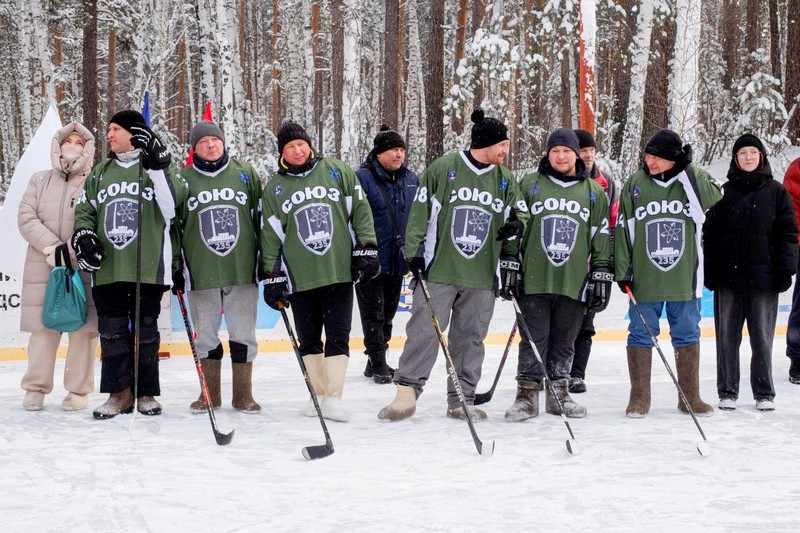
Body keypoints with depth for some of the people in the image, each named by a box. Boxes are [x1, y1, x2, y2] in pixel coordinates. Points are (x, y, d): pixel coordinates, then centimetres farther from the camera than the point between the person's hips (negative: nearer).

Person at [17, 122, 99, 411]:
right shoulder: (40, 181, 12)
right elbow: (27, 219, 4)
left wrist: (73, 252, -16)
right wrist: (53, 247, -11)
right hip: (43, 267, 2)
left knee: (83, 328, -3)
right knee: (43, 326, 3)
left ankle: (78, 390, 4)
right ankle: (36, 388, 12)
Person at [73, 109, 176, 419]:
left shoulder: (156, 168, 3)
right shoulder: (100, 173, 17)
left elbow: (171, 210, -10)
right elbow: (84, 210, 18)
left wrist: (158, 167, -19)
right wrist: (83, 236, -2)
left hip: (147, 267, -4)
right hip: (107, 268, 4)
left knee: (146, 331, 3)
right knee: (112, 331, 3)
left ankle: (146, 393, 12)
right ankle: (120, 393, 11)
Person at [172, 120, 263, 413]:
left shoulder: (245, 173, 5)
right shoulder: (184, 180, 4)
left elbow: (262, 217, 10)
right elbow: (172, 223, 9)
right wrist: (175, 266, 6)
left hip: (242, 269, 0)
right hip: (201, 273, 0)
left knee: (243, 334, 4)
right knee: (205, 336, 7)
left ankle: (243, 394, 14)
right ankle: (210, 393, 19)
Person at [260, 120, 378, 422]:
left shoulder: (338, 172, 4)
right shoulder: (273, 188, 6)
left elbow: (360, 210, 5)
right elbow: (270, 235, 6)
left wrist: (366, 249, -1)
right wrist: (272, 277, 3)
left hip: (340, 272, -1)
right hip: (299, 278, 1)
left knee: (338, 337, -4)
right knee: (308, 339, 7)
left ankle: (333, 398, -2)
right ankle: (318, 394, 18)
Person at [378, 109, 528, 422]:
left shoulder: (505, 180, 11)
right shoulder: (443, 169, -2)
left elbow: (520, 212, 18)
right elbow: (420, 212, 0)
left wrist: (516, 225, -6)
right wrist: (414, 252, -4)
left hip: (481, 278, 4)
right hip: (438, 269, -4)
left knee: (470, 338, 8)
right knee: (424, 331, -7)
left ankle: (461, 400, 16)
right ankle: (406, 393, -1)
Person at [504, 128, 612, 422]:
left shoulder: (594, 192, 10)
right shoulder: (529, 185, 7)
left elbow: (601, 237, 11)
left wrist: (602, 274, 5)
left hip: (575, 283, 1)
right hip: (534, 279, -1)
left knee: (564, 342, 8)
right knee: (533, 340, -1)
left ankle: (559, 393, 18)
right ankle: (527, 395, 4)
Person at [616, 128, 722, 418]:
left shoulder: (695, 179, 0)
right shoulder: (635, 183, 0)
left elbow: (714, 202, -20)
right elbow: (623, 228, 3)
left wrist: (687, 170, -19)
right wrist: (623, 271, -1)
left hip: (684, 278, 0)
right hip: (644, 279, 0)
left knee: (687, 335, 9)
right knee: (641, 335, 4)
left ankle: (690, 397, 20)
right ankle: (639, 398, 14)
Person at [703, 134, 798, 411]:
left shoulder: (776, 191, 6)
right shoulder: (723, 192, 8)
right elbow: (709, 233, 8)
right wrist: (709, 271, 2)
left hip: (763, 276, -1)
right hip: (728, 275, 1)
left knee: (762, 337, 3)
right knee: (727, 336, 4)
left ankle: (764, 393, 13)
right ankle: (727, 392, 12)